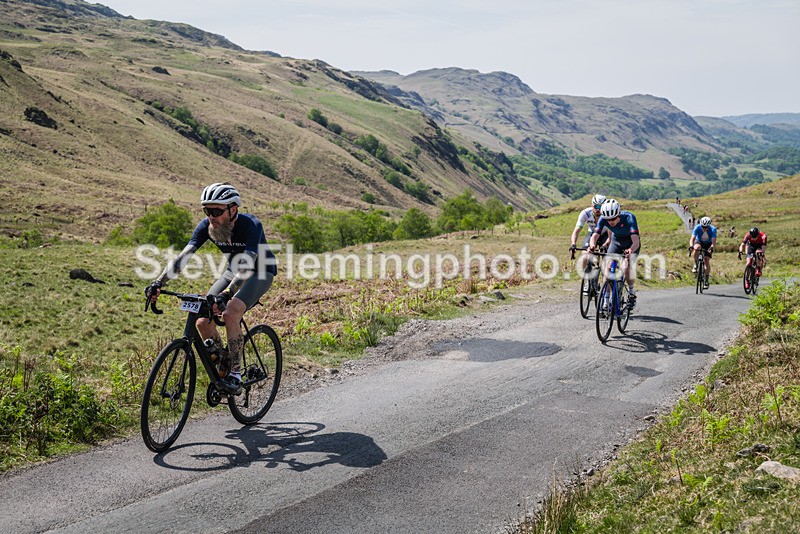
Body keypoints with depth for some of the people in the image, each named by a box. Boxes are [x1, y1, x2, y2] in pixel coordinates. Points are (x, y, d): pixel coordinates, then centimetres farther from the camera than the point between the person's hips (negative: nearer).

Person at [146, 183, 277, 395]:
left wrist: (226, 294, -55)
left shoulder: (251, 225, -32)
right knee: (203, 321, -13)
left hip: (261, 272, -6)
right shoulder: (207, 226, -16)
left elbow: (246, 267, -41)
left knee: (230, 314, -30)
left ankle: (235, 376, -18)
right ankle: (223, 367, 11)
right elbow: (183, 256, -23)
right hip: (233, 271, 6)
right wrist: (158, 283, -36)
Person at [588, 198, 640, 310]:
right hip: (616, 242, 3)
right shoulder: (603, 219, -26)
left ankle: (632, 293, -1)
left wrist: (631, 250, -67)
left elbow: (636, 240, -46)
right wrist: (592, 245, -56)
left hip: (631, 245, -3)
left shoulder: (629, 218, -36)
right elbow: (595, 235, -33)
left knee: (626, 267, -26)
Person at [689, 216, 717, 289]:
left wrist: (711, 248, -56)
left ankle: (706, 280, -2)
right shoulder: (697, 228, -27)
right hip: (699, 242, 0)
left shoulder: (713, 229, -28)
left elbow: (714, 241, -36)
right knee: (696, 248, -36)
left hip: (708, 244, 0)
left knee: (707, 261, -14)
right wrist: (691, 246, -54)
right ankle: (695, 265, -16)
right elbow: (692, 238, -34)